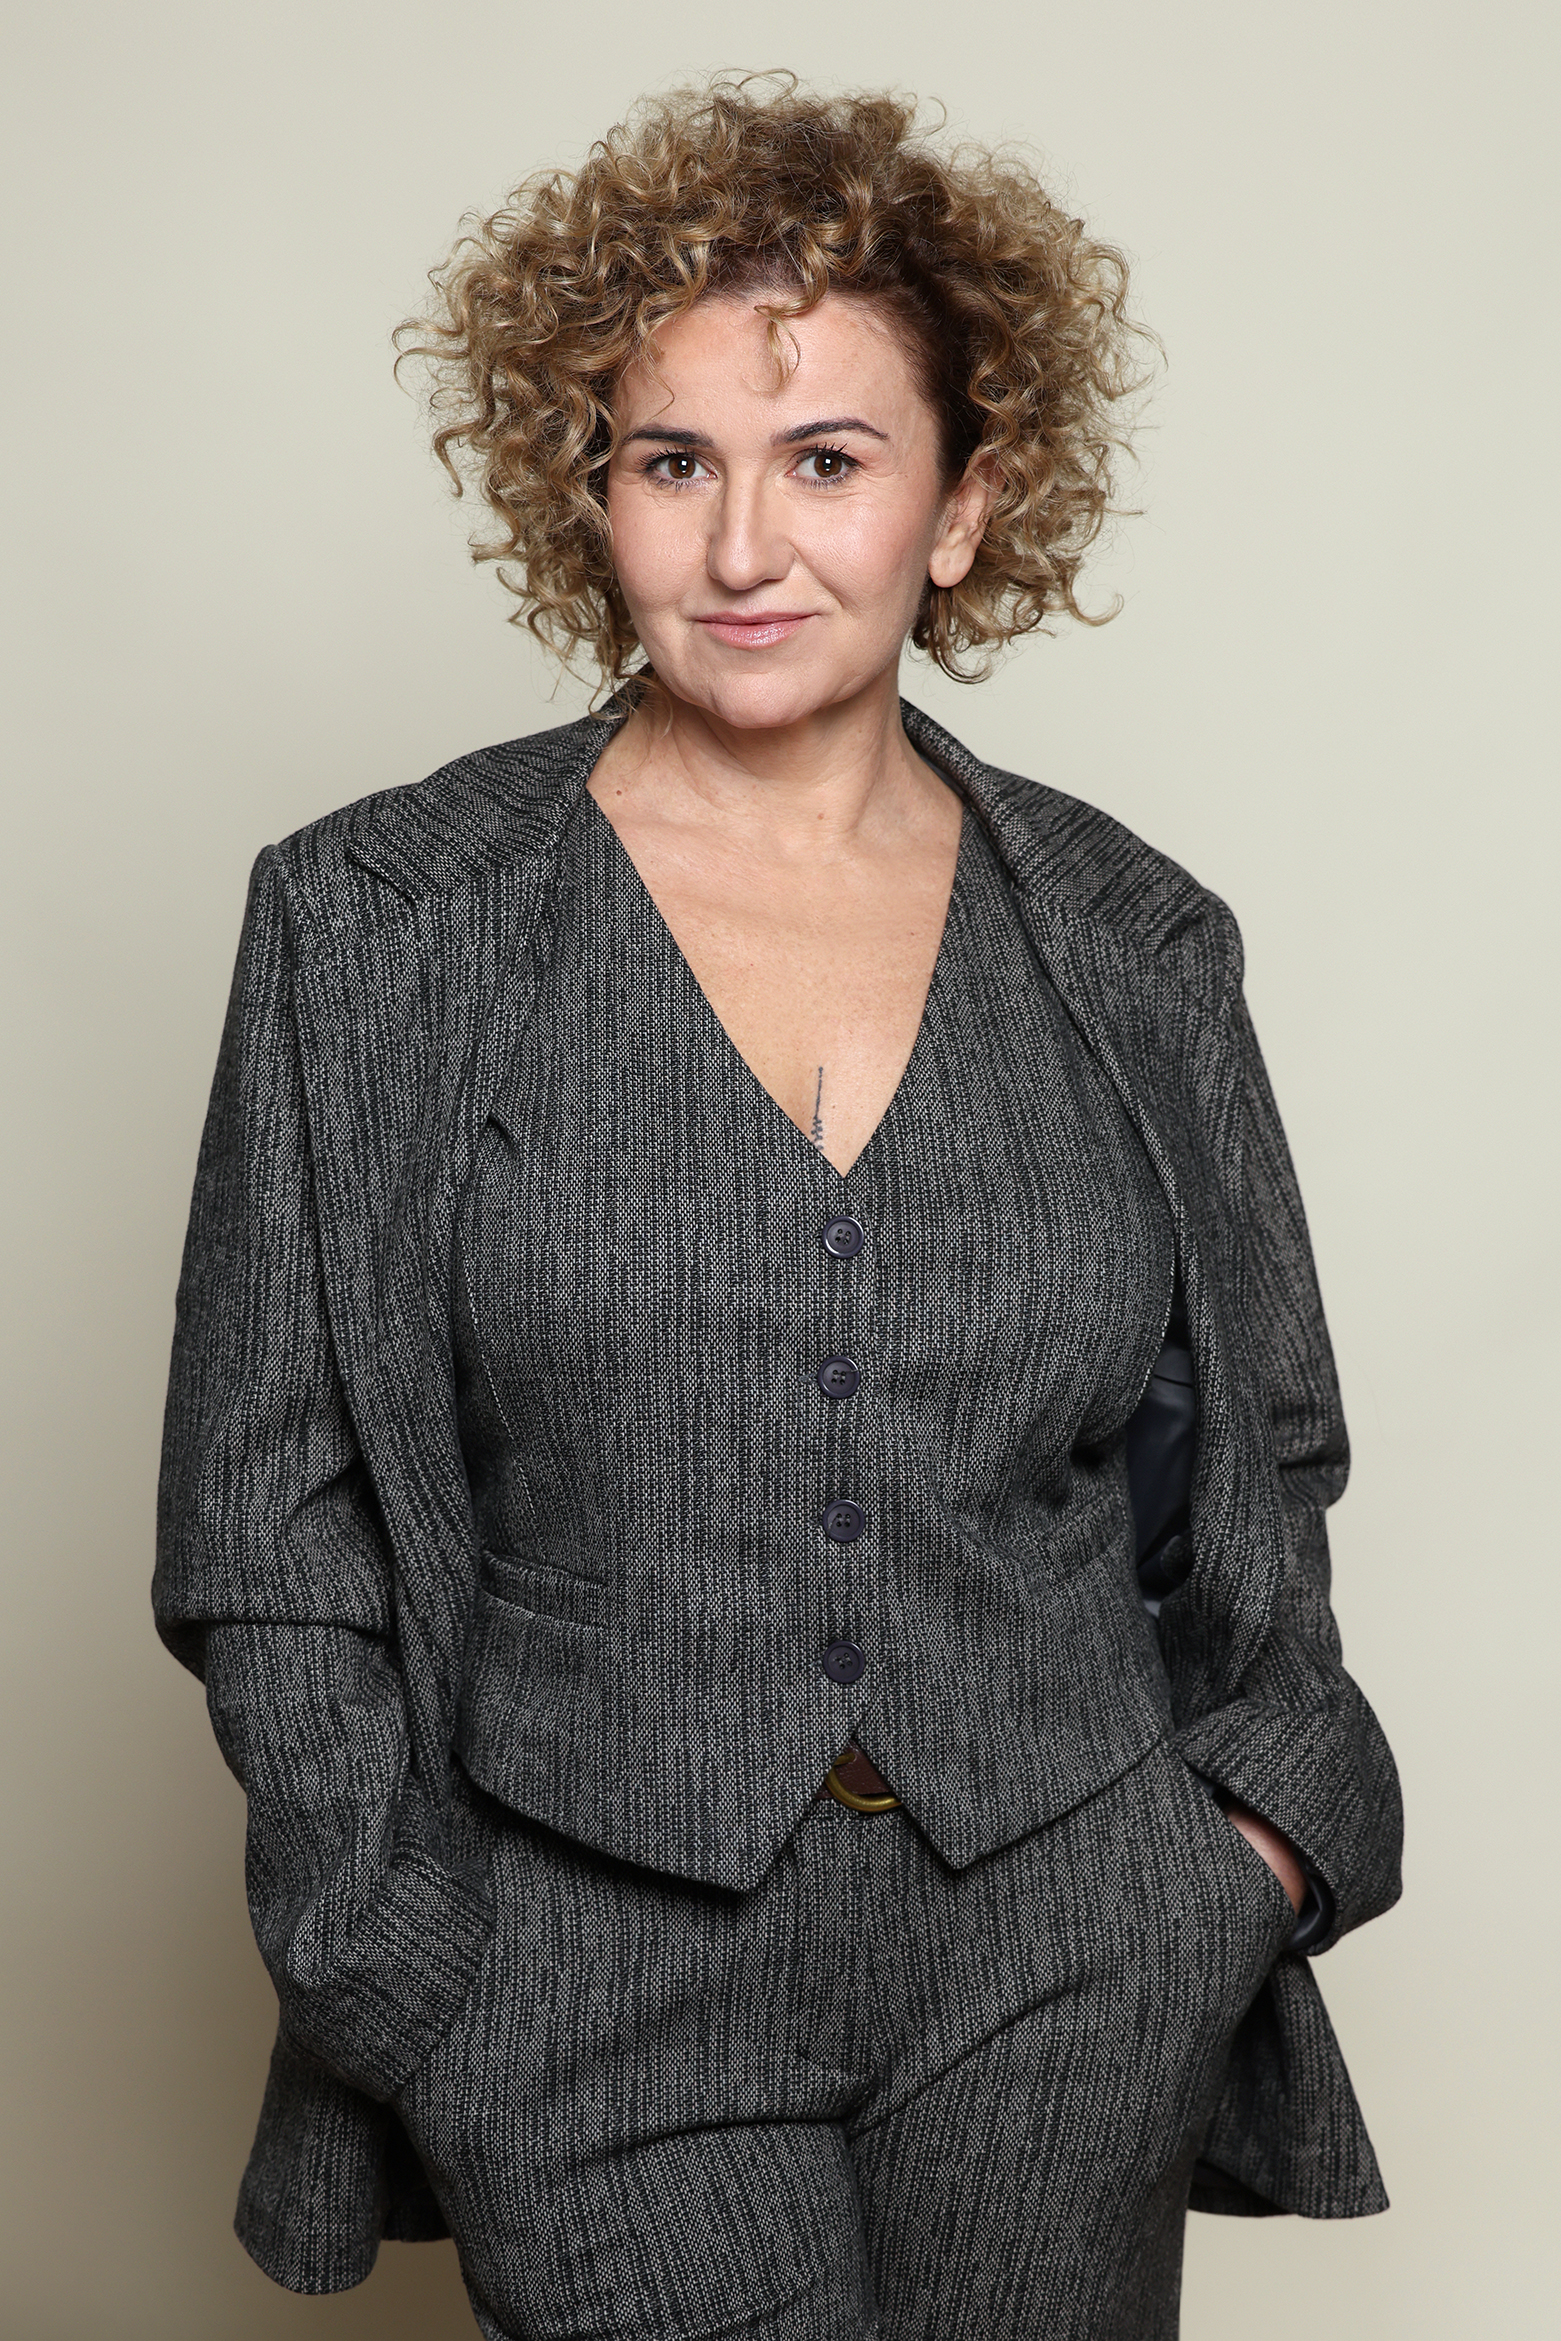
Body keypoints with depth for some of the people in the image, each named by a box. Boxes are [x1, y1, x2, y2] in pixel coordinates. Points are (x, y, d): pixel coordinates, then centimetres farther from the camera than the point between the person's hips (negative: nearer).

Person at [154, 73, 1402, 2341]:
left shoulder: (1129, 945, 2)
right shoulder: (381, 922, -4)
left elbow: (1263, 1442, 13)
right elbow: (272, 1509, -2)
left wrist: (1268, 1817, 2)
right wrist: (400, 1969, -6)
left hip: (1067, 1951, 2)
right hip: (598, 1971, -2)